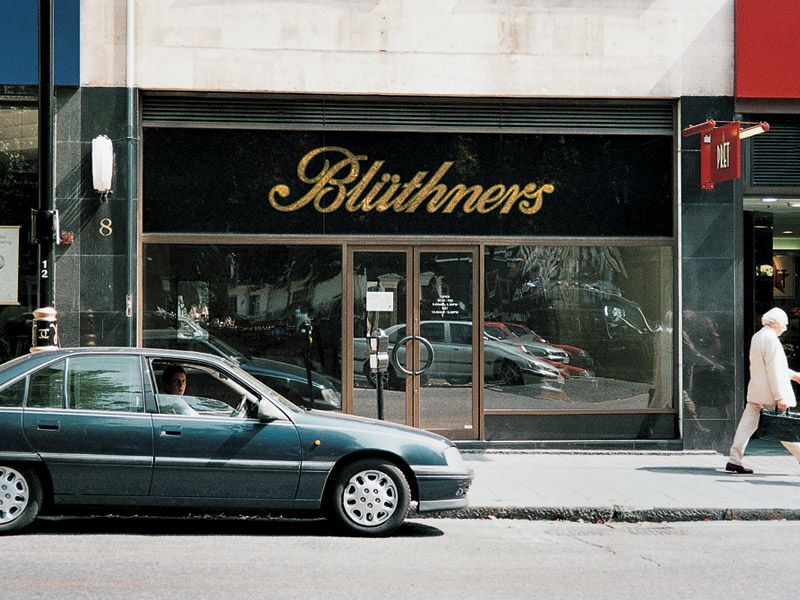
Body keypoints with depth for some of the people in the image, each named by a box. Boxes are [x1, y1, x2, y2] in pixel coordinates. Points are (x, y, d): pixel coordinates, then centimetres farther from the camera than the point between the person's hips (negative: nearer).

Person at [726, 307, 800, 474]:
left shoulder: (757, 337, 14)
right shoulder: (771, 340, -15)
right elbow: (774, 371, -19)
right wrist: (780, 397, -20)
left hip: (755, 392, 8)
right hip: (769, 393, -8)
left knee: (747, 425, 4)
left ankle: (734, 460, 1)